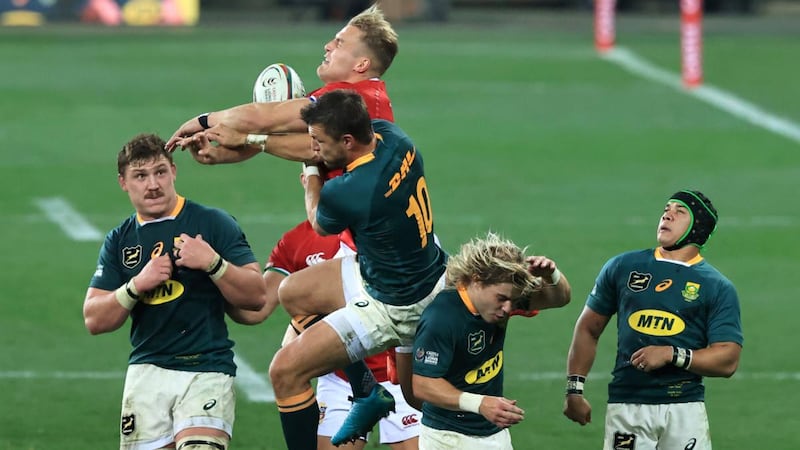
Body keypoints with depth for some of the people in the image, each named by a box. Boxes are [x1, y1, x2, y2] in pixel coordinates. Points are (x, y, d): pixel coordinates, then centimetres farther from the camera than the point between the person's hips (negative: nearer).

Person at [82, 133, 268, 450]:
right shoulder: (119, 241, 12)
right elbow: (94, 320, 6)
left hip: (207, 369, -4)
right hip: (147, 372, 4)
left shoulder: (213, 223, 1)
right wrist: (137, 285, -9)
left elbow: (257, 296, -4)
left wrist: (212, 263, -18)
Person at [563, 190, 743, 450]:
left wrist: (671, 355, -14)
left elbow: (728, 361, -3)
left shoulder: (718, 288, 6)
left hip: (684, 408, -1)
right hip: (626, 406, 1)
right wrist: (574, 390, 10)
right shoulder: (623, 267, 13)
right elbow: (588, 329, 17)